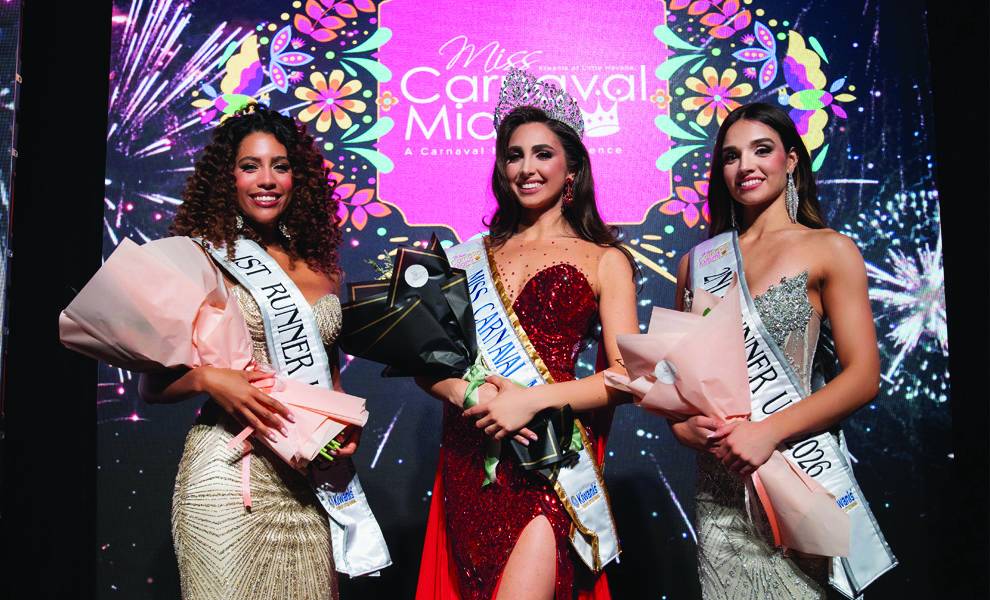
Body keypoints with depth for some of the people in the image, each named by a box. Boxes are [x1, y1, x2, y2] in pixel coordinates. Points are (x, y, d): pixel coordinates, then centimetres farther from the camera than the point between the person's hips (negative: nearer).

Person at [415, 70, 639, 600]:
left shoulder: (604, 260, 5)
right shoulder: (474, 257, 13)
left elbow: (626, 376, -5)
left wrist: (533, 399, -16)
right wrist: (466, 391, -13)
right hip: (469, 459, 3)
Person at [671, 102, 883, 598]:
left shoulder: (829, 250, -1)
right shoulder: (698, 260, 9)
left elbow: (863, 376, -8)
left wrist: (769, 431, -18)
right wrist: (682, 423, -4)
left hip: (799, 474, -3)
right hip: (719, 486, 3)